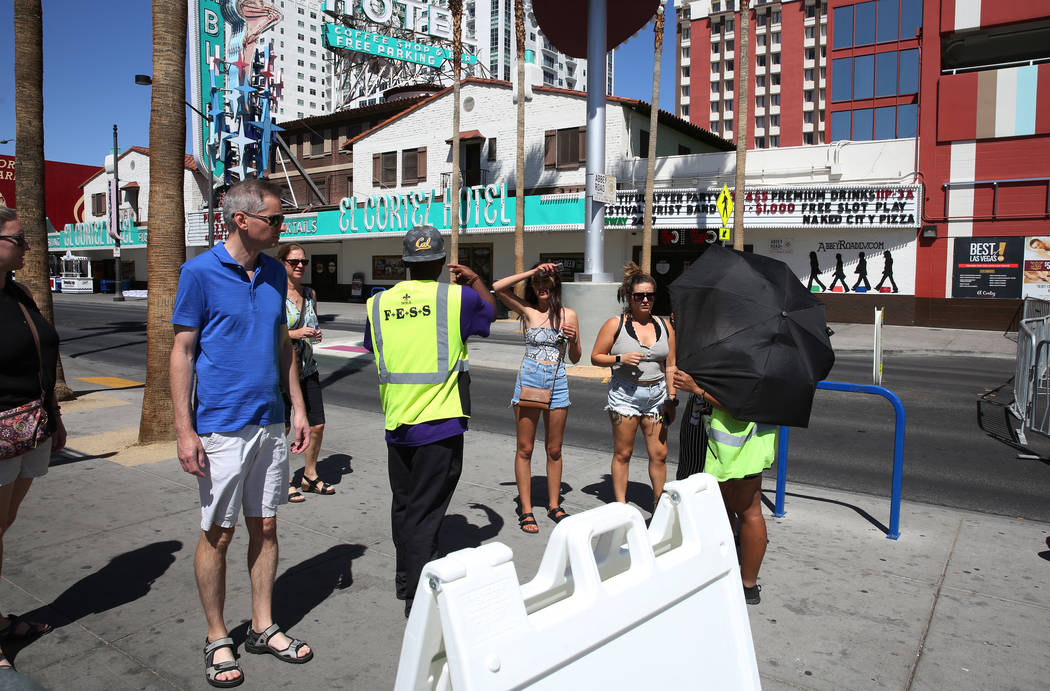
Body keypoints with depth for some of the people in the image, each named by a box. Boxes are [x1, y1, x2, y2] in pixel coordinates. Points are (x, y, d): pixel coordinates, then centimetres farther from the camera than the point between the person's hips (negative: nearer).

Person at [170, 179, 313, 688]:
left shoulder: (275, 273, 8)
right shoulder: (200, 272, -8)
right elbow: (182, 351, -7)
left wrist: (298, 409, 11)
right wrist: (184, 430, -11)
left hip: (270, 423, 5)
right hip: (221, 426, -5)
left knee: (265, 527, 12)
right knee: (219, 534, 5)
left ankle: (263, 627, 27)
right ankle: (217, 640, 23)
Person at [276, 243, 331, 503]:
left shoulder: (310, 293, 11)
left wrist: (316, 335, 1)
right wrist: (294, 334, -21)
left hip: (307, 369, 6)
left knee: (317, 426, 7)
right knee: (282, 428, 2)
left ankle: (310, 476, 26)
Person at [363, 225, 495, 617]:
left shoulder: (378, 303, 2)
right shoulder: (456, 297, -9)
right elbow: (490, 310, 13)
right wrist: (474, 280, 29)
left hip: (396, 424, 4)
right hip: (440, 423, -4)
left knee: (402, 505, 20)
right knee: (425, 511, 2)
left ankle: (405, 579, 37)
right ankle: (418, 596, 5)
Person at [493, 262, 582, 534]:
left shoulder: (569, 315, 6)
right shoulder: (527, 310, 2)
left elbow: (575, 359, 10)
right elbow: (498, 287, -12)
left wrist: (573, 339, -10)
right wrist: (532, 272, -9)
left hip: (557, 383, 2)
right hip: (528, 380, -1)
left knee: (554, 450, 9)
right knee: (525, 449, 2)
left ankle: (554, 506, 23)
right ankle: (526, 510, 10)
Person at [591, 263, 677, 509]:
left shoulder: (664, 326, 10)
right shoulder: (615, 324, -1)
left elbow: (670, 366, 12)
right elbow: (596, 357, 1)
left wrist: (671, 399, 7)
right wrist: (620, 359, -15)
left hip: (656, 394, 3)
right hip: (625, 394, -3)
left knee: (659, 455, 4)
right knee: (622, 453, 3)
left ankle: (660, 505, 19)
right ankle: (620, 505, 15)